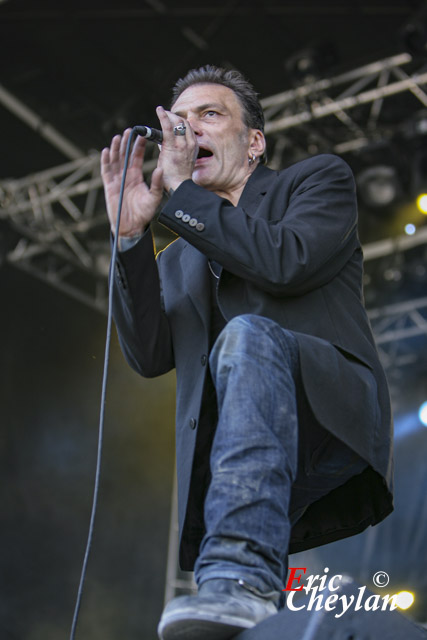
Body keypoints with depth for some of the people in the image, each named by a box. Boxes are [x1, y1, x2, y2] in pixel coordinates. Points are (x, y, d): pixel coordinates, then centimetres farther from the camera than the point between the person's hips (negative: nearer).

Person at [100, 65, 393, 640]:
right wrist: (132, 234, 0)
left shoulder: (319, 179, 15)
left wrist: (182, 191, -1)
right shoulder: (179, 258, 28)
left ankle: (242, 580, -48)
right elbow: (150, 356, 9)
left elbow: (286, 263, -8)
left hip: (332, 417, -5)